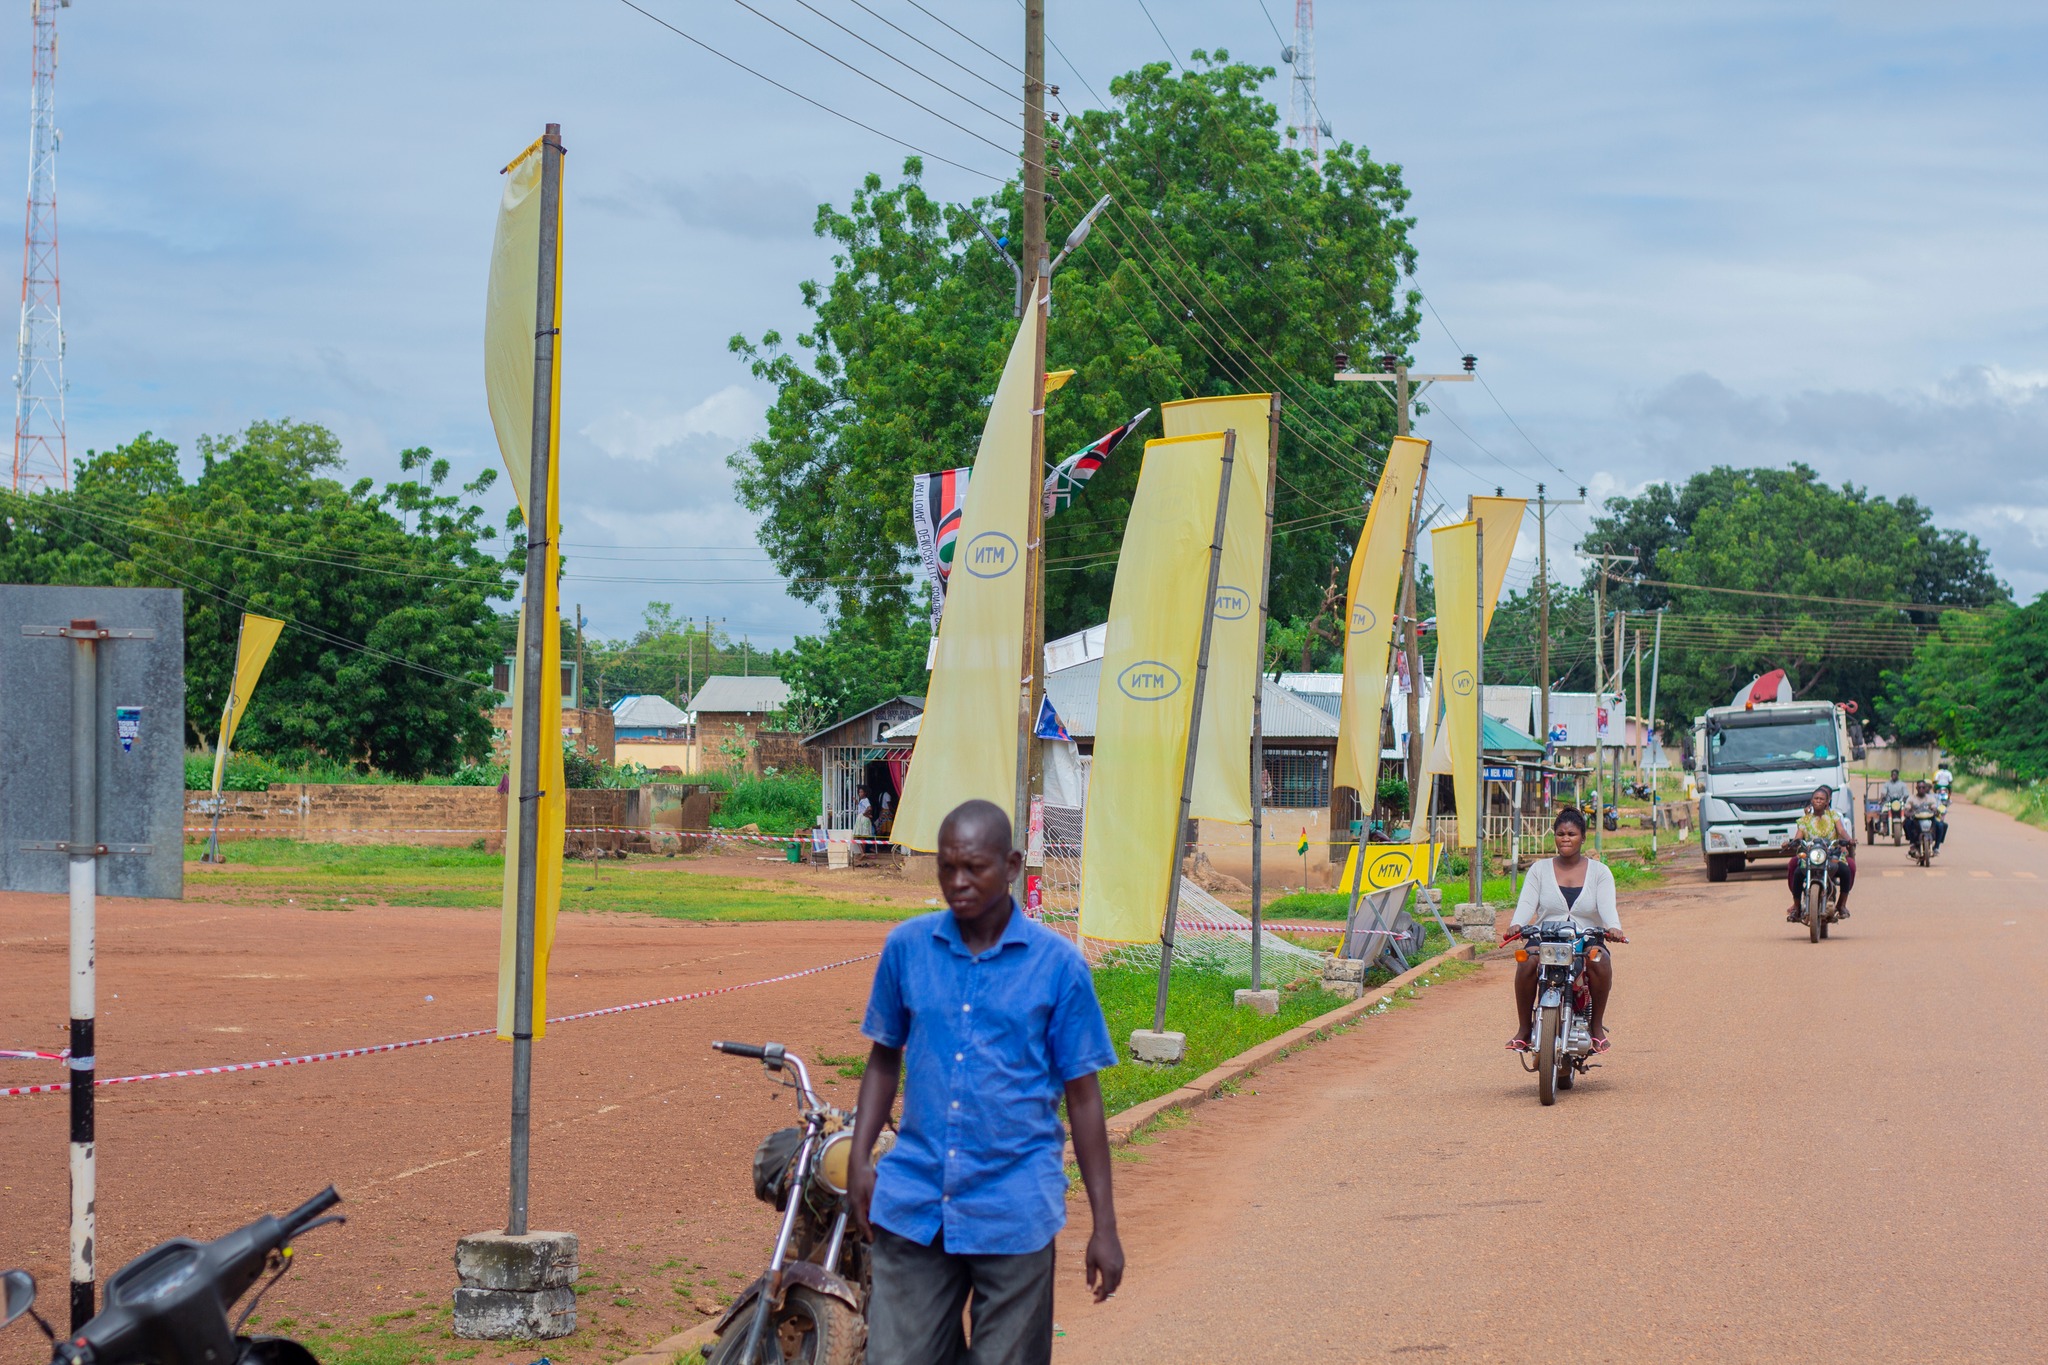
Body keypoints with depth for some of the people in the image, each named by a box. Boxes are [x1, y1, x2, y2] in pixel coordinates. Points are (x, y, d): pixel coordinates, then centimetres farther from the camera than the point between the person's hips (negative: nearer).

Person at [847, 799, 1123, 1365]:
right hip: (914, 1204, 2)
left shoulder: (1058, 964, -3)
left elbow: (1082, 1093, 1)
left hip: (1014, 1212, -2)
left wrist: (1104, 1226, 1)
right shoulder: (906, 947, 3)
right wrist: (860, 1158, 1)